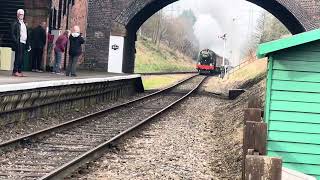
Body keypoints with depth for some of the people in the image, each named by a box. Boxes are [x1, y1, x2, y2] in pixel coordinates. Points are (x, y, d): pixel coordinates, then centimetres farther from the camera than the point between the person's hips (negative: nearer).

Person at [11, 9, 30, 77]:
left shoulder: (24, 24, 22)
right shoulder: (15, 23, -2)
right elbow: (12, 34, -9)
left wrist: (27, 44, 15)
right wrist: (16, 42, -19)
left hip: (24, 43, 7)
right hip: (19, 43, -7)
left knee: (21, 58, 6)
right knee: (18, 57, -11)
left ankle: (19, 71, 7)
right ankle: (15, 71, -10)